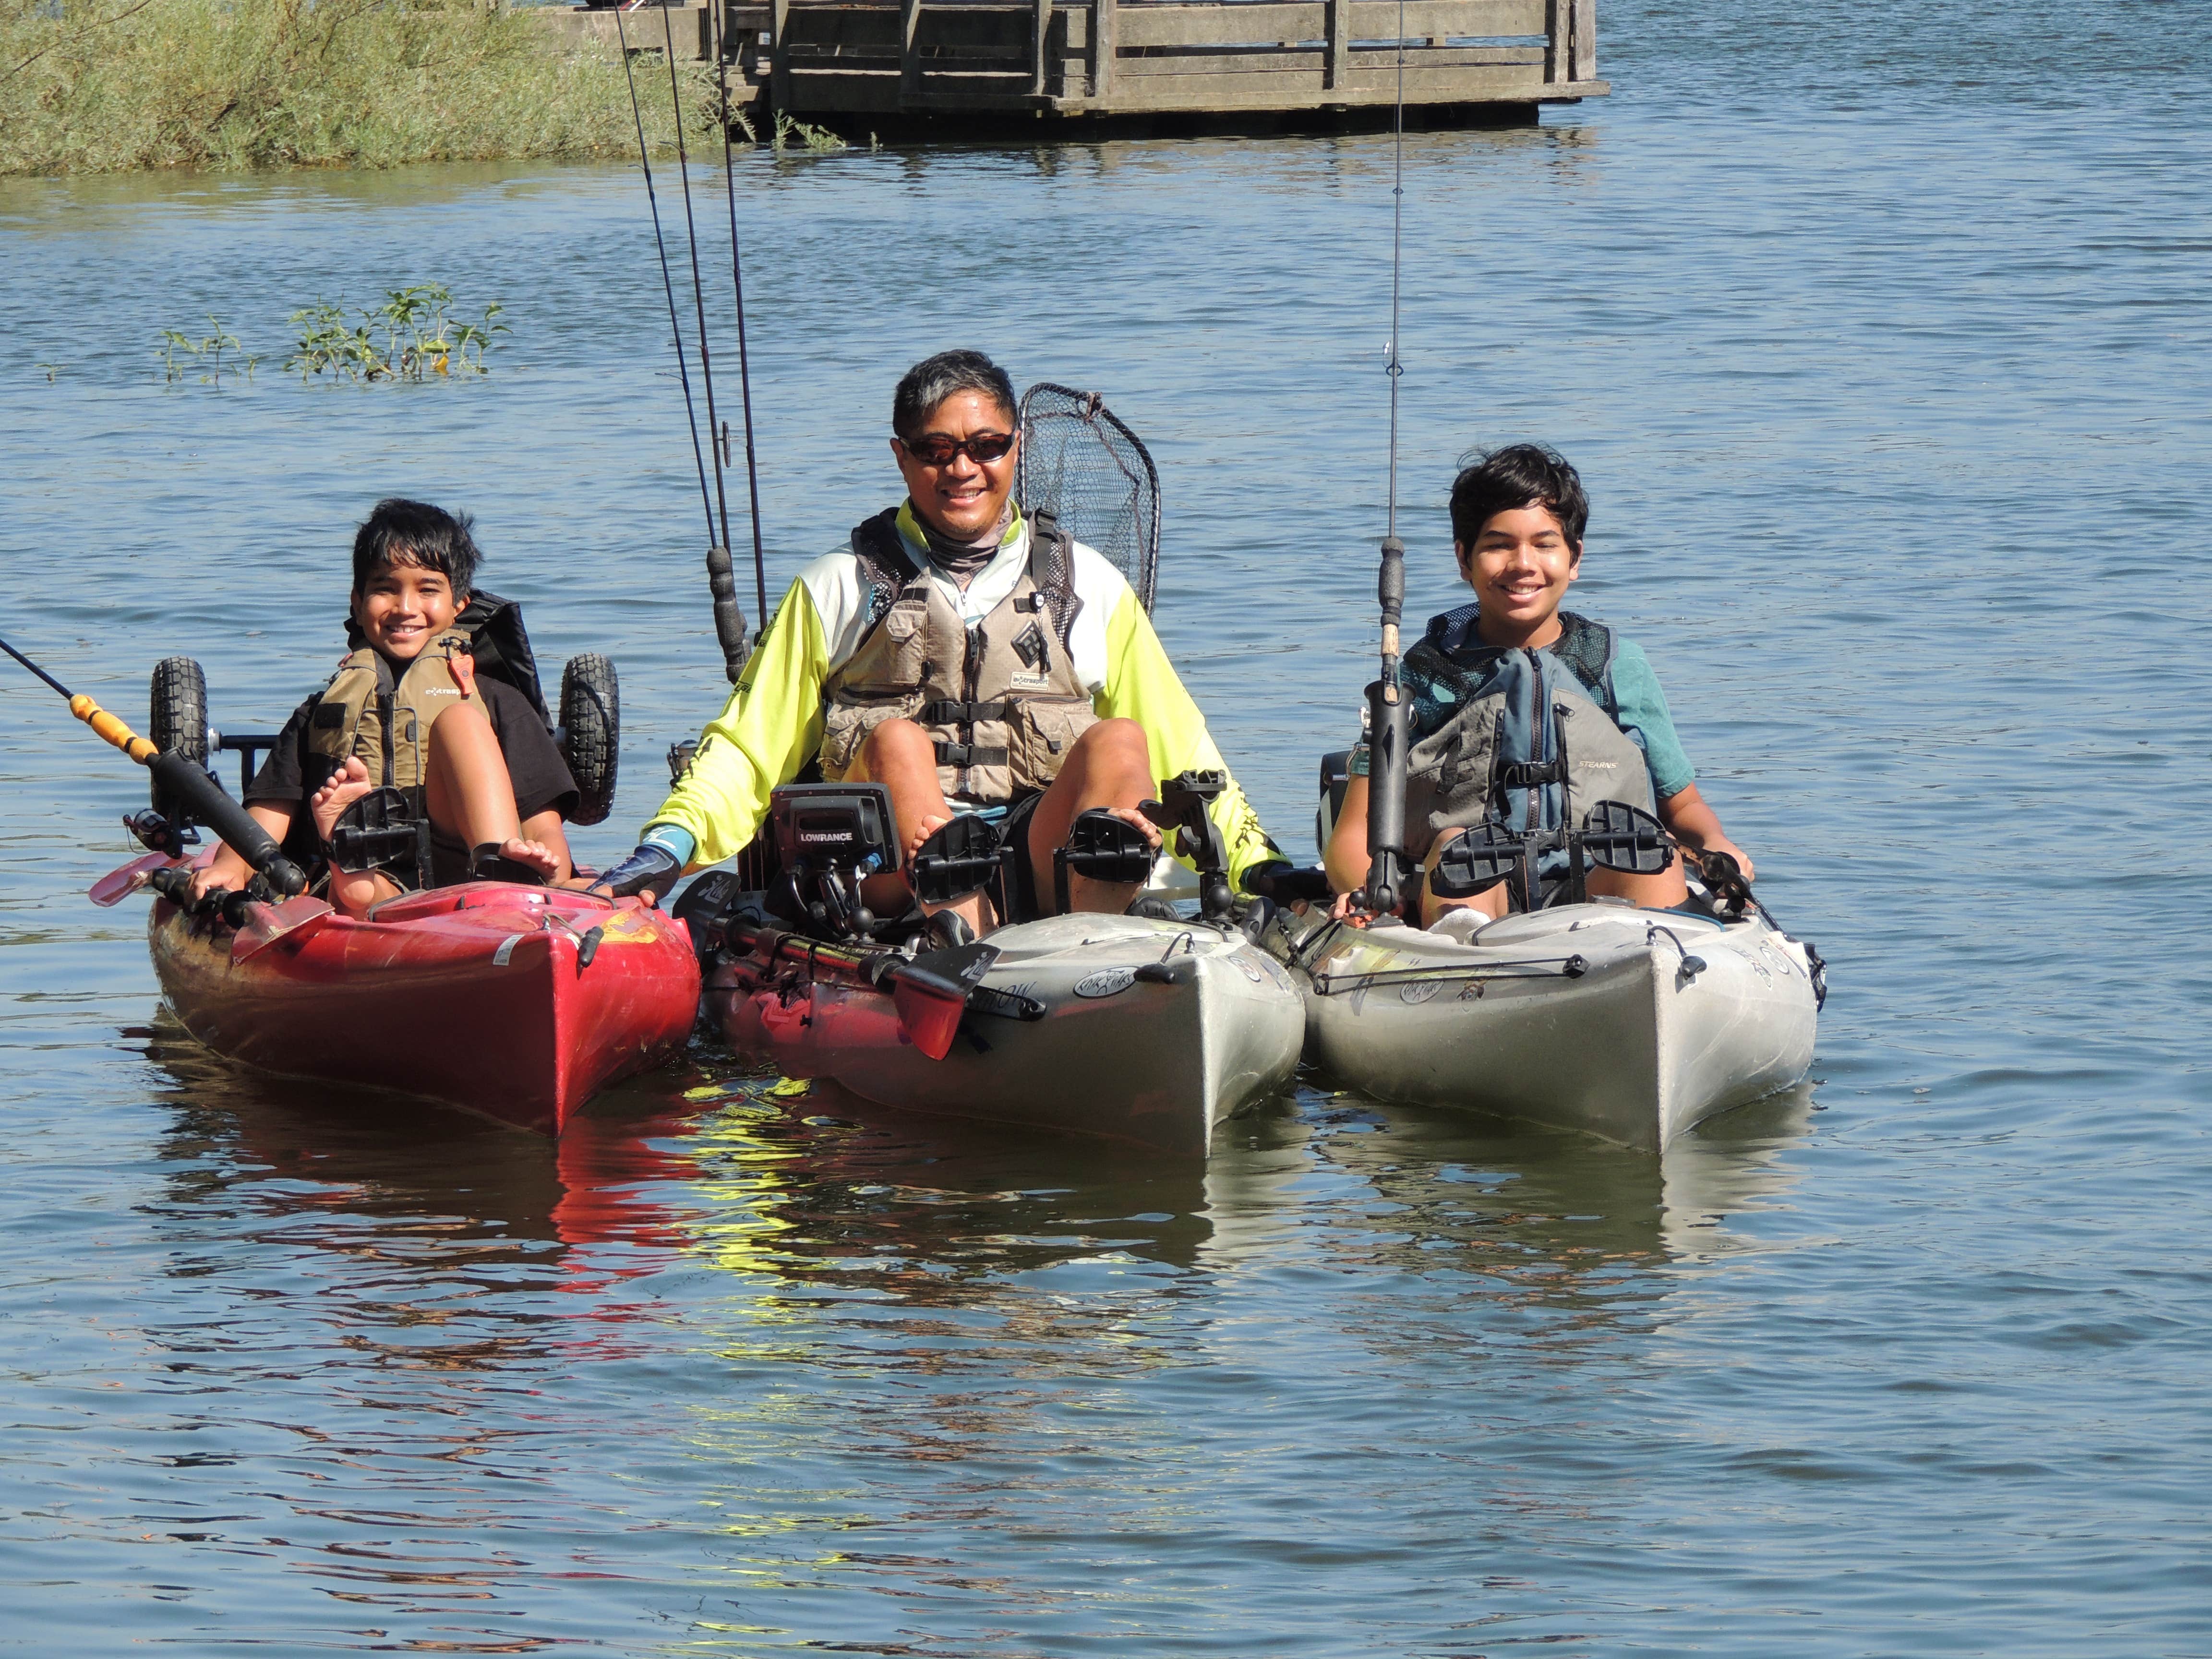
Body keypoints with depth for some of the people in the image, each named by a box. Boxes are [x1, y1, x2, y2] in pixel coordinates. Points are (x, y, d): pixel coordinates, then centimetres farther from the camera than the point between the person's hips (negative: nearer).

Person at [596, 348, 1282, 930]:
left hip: (1044, 862, 1)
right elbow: (745, 748, 11)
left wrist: (1262, 869, 6)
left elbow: (1180, 753, 19)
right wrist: (666, 849, -7)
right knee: (896, 739, -29)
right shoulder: (837, 588, 18)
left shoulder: (1089, 586, 20)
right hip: (890, 869, -1)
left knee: (1118, 741, -25)